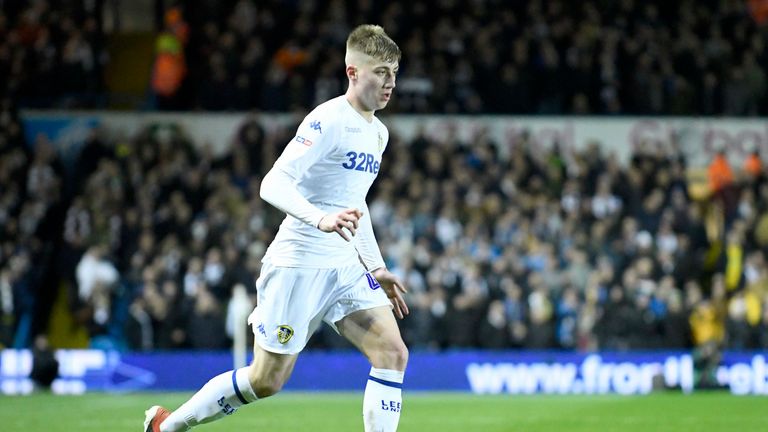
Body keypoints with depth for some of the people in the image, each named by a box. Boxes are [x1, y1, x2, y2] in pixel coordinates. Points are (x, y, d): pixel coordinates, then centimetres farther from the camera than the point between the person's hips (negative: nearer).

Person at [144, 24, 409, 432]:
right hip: (298, 264, -8)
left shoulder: (377, 132, 12)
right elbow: (273, 185, -26)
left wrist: (376, 266, 20)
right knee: (267, 379, 0)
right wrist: (322, 220, -42)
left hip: (344, 268, 8)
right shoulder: (328, 120, -16)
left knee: (392, 352, -9)